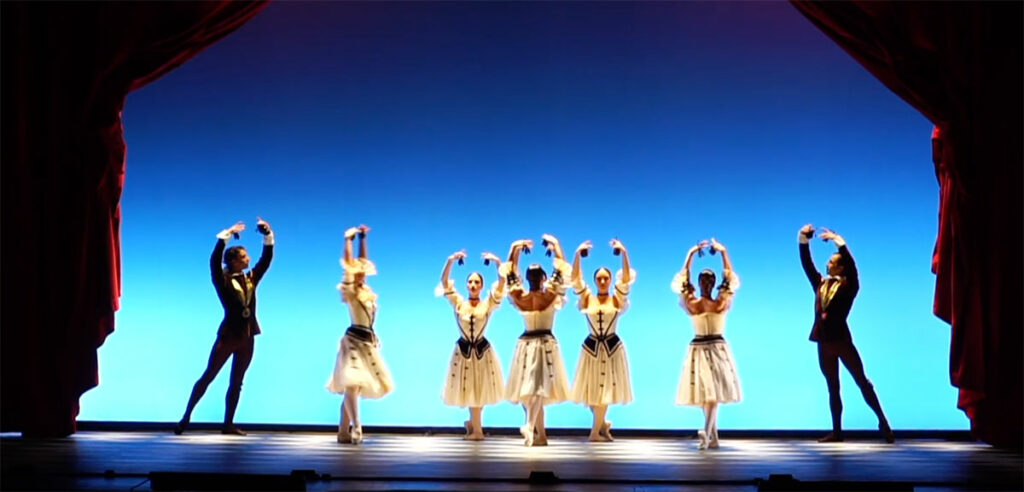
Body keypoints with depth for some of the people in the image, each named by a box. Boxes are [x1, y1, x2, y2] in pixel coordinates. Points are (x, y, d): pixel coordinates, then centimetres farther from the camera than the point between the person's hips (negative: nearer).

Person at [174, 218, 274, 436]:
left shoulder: (251, 278, 7)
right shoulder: (222, 280, -7)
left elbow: (267, 259, 8)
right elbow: (214, 260, -23)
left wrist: (268, 235, -1)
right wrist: (226, 236, -23)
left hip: (247, 336, 5)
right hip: (228, 334, -5)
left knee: (236, 382, 9)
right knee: (208, 376, 0)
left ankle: (228, 424, 14)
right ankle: (186, 417, 7)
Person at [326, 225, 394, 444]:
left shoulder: (365, 290, 12)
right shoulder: (349, 290, -5)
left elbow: (363, 261, 19)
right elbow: (349, 263, -11)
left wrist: (363, 238, 20)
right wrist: (349, 239, -6)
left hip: (367, 341, 8)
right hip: (354, 339, -7)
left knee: (354, 386, 8)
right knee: (352, 384, -15)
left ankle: (344, 431, 13)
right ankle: (356, 429, -18)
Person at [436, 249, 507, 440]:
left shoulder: (488, 303, -4)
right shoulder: (458, 302, -3)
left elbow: (502, 282, -15)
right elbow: (444, 281, -12)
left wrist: (497, 262, -28)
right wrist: (451, 260, -26)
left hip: (482, 349, 0)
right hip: (463, 349, 0)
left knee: (481, 389, 9)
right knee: (468, 390, 9)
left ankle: (473, 423, 30)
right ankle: (476, 428, 24)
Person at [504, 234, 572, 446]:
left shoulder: (519, 297, -5)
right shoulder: (550, 295, -11)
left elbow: (511, 274, 7)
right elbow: (561, 270, -4)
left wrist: (515, 249, 10)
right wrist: (556, 245, 3)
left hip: (525, 343, 3)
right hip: (546, 343, -3)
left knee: (529, 387, 8)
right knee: (540, 387, -7)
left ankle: (540, 434, 9)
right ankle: (530, 425, -29)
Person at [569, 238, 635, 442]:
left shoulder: (617, 299, -2)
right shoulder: (587, 299, 0)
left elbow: (626, 278, -13)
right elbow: (576, 278, -10)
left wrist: (624, 253, -24)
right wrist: (578, 254, -22)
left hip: (612, 347, -1)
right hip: (591, 346, 1)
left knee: (606, 389, 4)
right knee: (592, 390, 5)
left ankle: (596, 431, 16)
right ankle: (602, 424, 28)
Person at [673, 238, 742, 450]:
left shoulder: (691, 304, -9)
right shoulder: (722, 304, -12)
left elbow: (682, 280, 3)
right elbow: (730, 280, -1)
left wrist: (690, 254, 6)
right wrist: (723, 252, 3)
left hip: (697, 348, 2)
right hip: (718, 347, -2)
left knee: (705, 393, 11)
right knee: (714, 393, -4)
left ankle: (713, 437, 17)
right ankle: (706, 431, -25)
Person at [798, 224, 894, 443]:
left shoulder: (848, 286, -3)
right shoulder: (820, 283, 11)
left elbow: (852, 266, -18)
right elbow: (806, 264, 9)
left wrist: (839, 243, -24)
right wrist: (804, 241, -1)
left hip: (841, 340, -5)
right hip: (824, 343, 5)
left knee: (862, 381, -1)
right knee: (833, 388, 10)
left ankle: (883, 423, 6)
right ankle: (836, 431, 14)